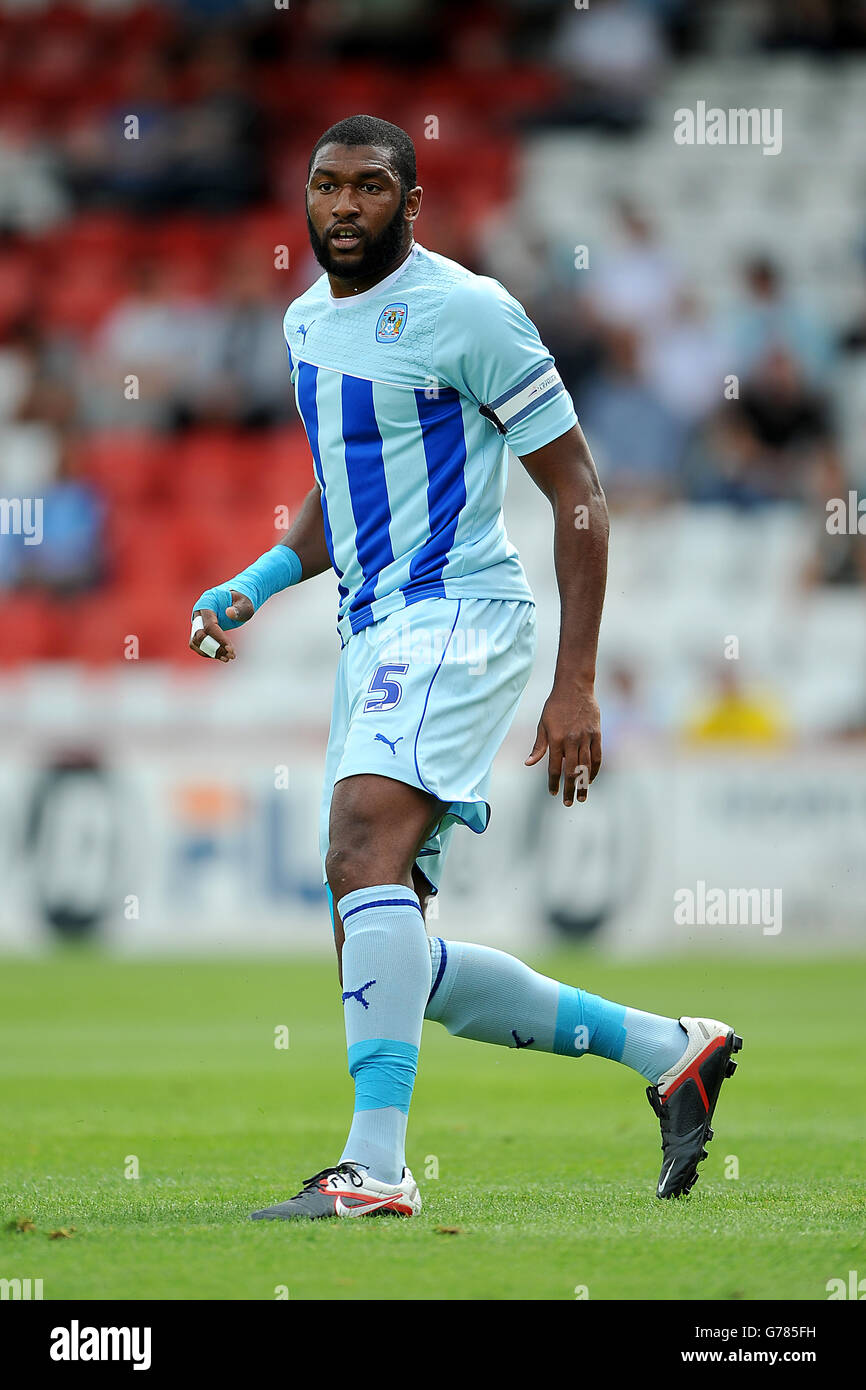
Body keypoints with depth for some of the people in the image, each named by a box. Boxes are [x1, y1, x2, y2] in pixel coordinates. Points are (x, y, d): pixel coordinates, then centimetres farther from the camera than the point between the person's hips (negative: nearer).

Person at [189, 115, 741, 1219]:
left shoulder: (468, 311, -9)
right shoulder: (307, 322, 15)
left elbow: (576, 491, -7)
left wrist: (576, 684, -13)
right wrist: (252, 588, 11)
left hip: (456, 615, -9)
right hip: (371, 632, 9)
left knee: (363, 848, -31)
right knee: (391, 967, 6)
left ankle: (375, 1166, -35)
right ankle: (665, 1050, 19)